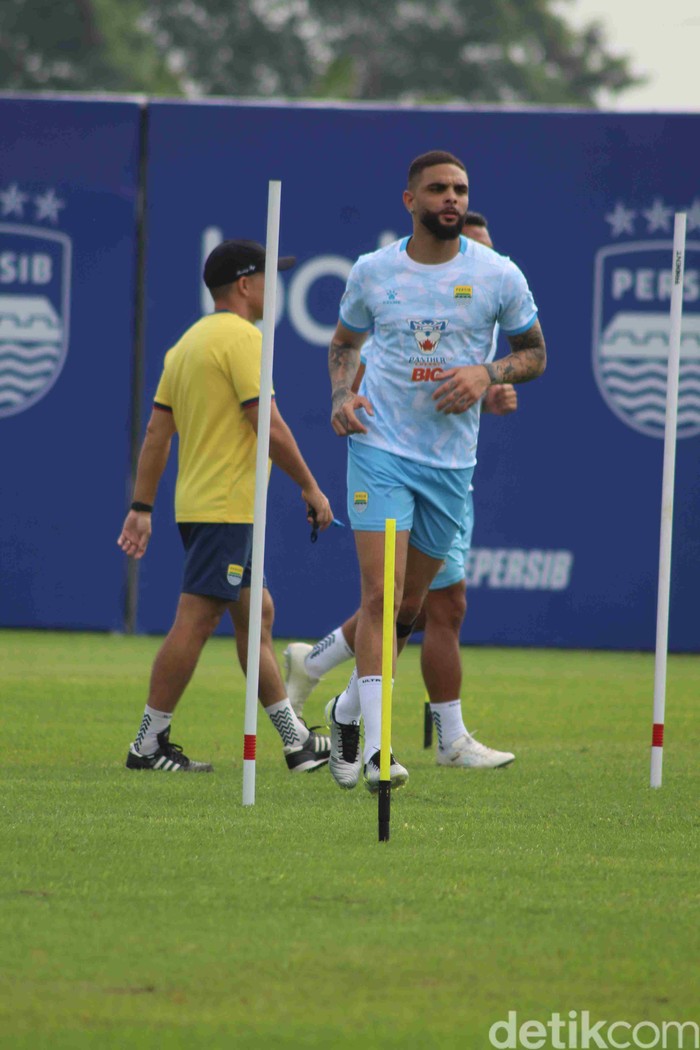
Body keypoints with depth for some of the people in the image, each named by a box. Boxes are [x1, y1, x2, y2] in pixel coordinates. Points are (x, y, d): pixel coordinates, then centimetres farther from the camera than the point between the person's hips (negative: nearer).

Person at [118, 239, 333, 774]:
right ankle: (148, 744, -7)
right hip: (227, 505, -10)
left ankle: (297, 742, 19)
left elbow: (157, 432, 15)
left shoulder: (189, 341, 16)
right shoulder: (242, 338, -12)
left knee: (257, 612, 14)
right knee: (196, 619, -8)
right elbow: (270, 426, -17)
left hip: (196, 504, 10)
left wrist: (142, 507, 16)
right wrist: (310, 487, -8)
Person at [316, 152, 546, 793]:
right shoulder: (372, 271, 1)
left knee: (409, 608, 11)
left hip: (452, 459, 2)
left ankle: (350, 710, 34)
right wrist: (343, 394, -1)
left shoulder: (499, 275, 0)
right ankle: (375, 748, -17)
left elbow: (535, 352, 9)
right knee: (380, 595, -15)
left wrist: (487, 374, -11)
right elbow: (346, 339, 18)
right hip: (380, 447, -2)